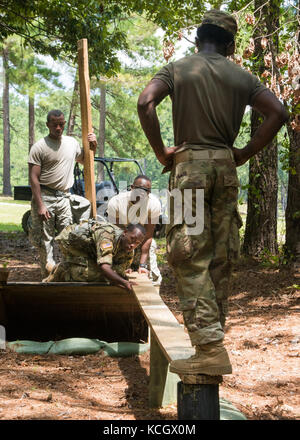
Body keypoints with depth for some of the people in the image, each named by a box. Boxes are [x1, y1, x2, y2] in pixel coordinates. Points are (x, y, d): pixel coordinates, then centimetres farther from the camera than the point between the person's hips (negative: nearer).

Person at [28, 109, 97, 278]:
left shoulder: (72, 143, 11)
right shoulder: (39, 147, -6)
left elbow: (84, 160, 31)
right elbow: (34, 178, -10)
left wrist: (92, 146, 10)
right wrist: (40, 205, -17)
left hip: (64, 198, 5)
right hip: (45, 197, -5)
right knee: (46, 240, -3)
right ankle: (48, 276, 3)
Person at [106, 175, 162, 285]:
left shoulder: (154, 204, -23)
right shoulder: (115, 202, -25)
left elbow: (148, 236, -18)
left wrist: (142, 265, -25)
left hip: (144, 244, 1)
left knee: (153, 279, -9)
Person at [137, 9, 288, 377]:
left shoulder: (177, 69, 4)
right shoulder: (241, 77, 11)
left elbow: (145, 102, -13)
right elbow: (277, 112, 1)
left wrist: (160, 151, -5)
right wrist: (245, 154, 6)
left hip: (189, 165, -3)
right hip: (226, 167, 4)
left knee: (190, 258, -6)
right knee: (220, 258, 10)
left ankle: (210, 349, -16)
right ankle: (212, 341, 15)